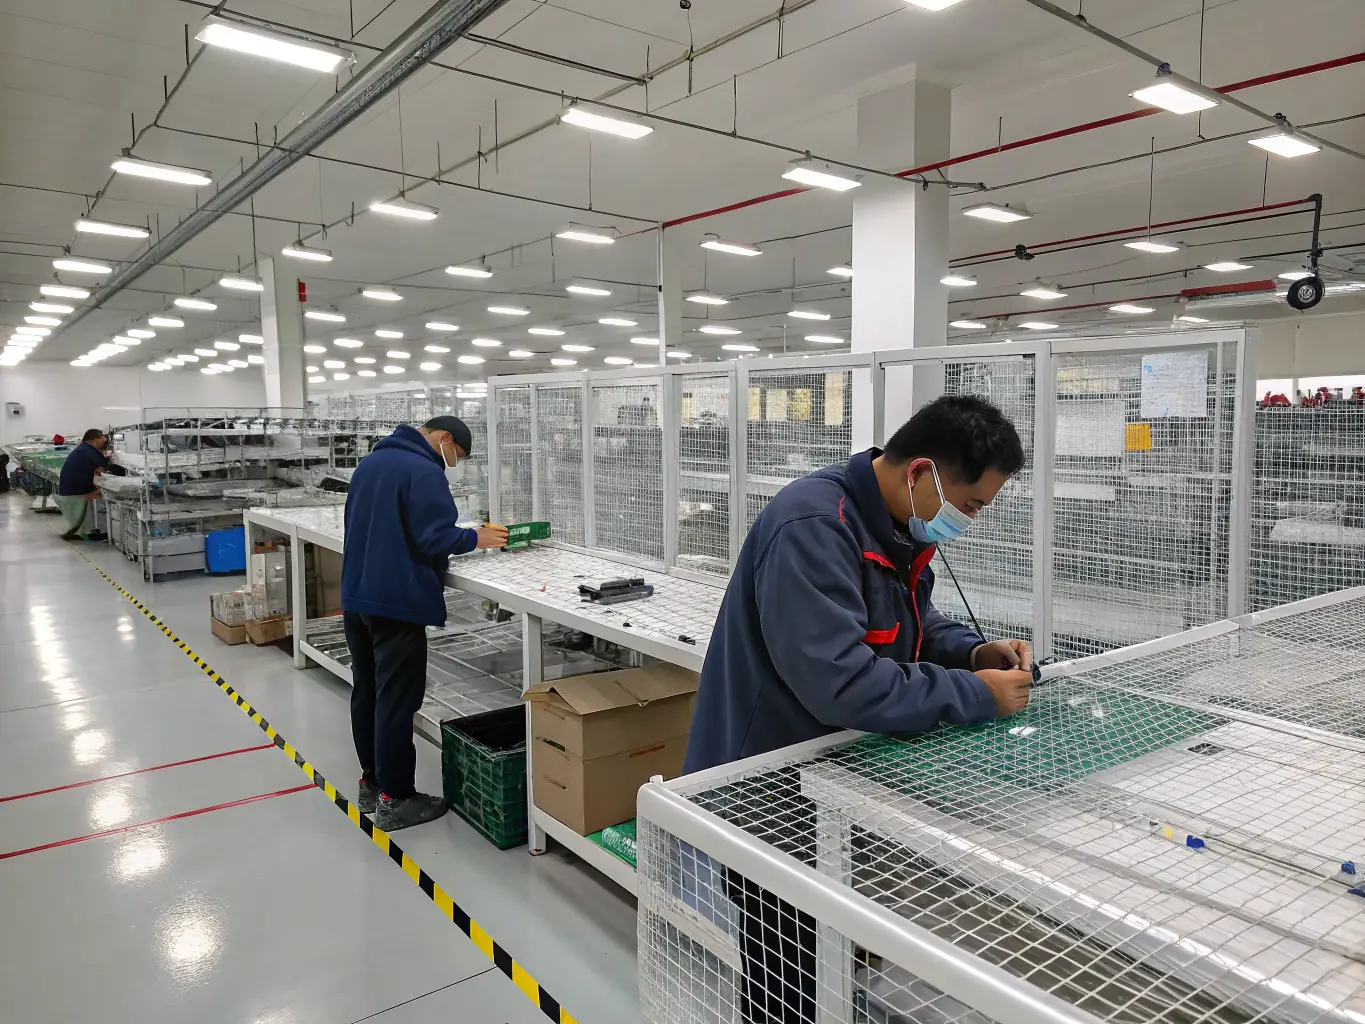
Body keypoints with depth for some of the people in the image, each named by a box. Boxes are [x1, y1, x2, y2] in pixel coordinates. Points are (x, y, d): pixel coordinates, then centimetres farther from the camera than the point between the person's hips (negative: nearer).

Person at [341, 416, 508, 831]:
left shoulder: (370, 462, 14)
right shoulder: (423, 471, -15)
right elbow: (434, 539, -19)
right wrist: (477, 537, -4)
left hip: (356, 597, 9)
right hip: (396, 602, -9)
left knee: (366, 692, 16)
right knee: (396, 700, -2)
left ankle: (372, 781, 28)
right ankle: (395, 798, 5)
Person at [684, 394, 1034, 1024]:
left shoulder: (901, 525, 3)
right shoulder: (812, 529, -28)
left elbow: (915, 622, 18)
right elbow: (842, 684, -35)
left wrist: (977, 651, -2)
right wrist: (975, 695, -24)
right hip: (767, 789, -9)